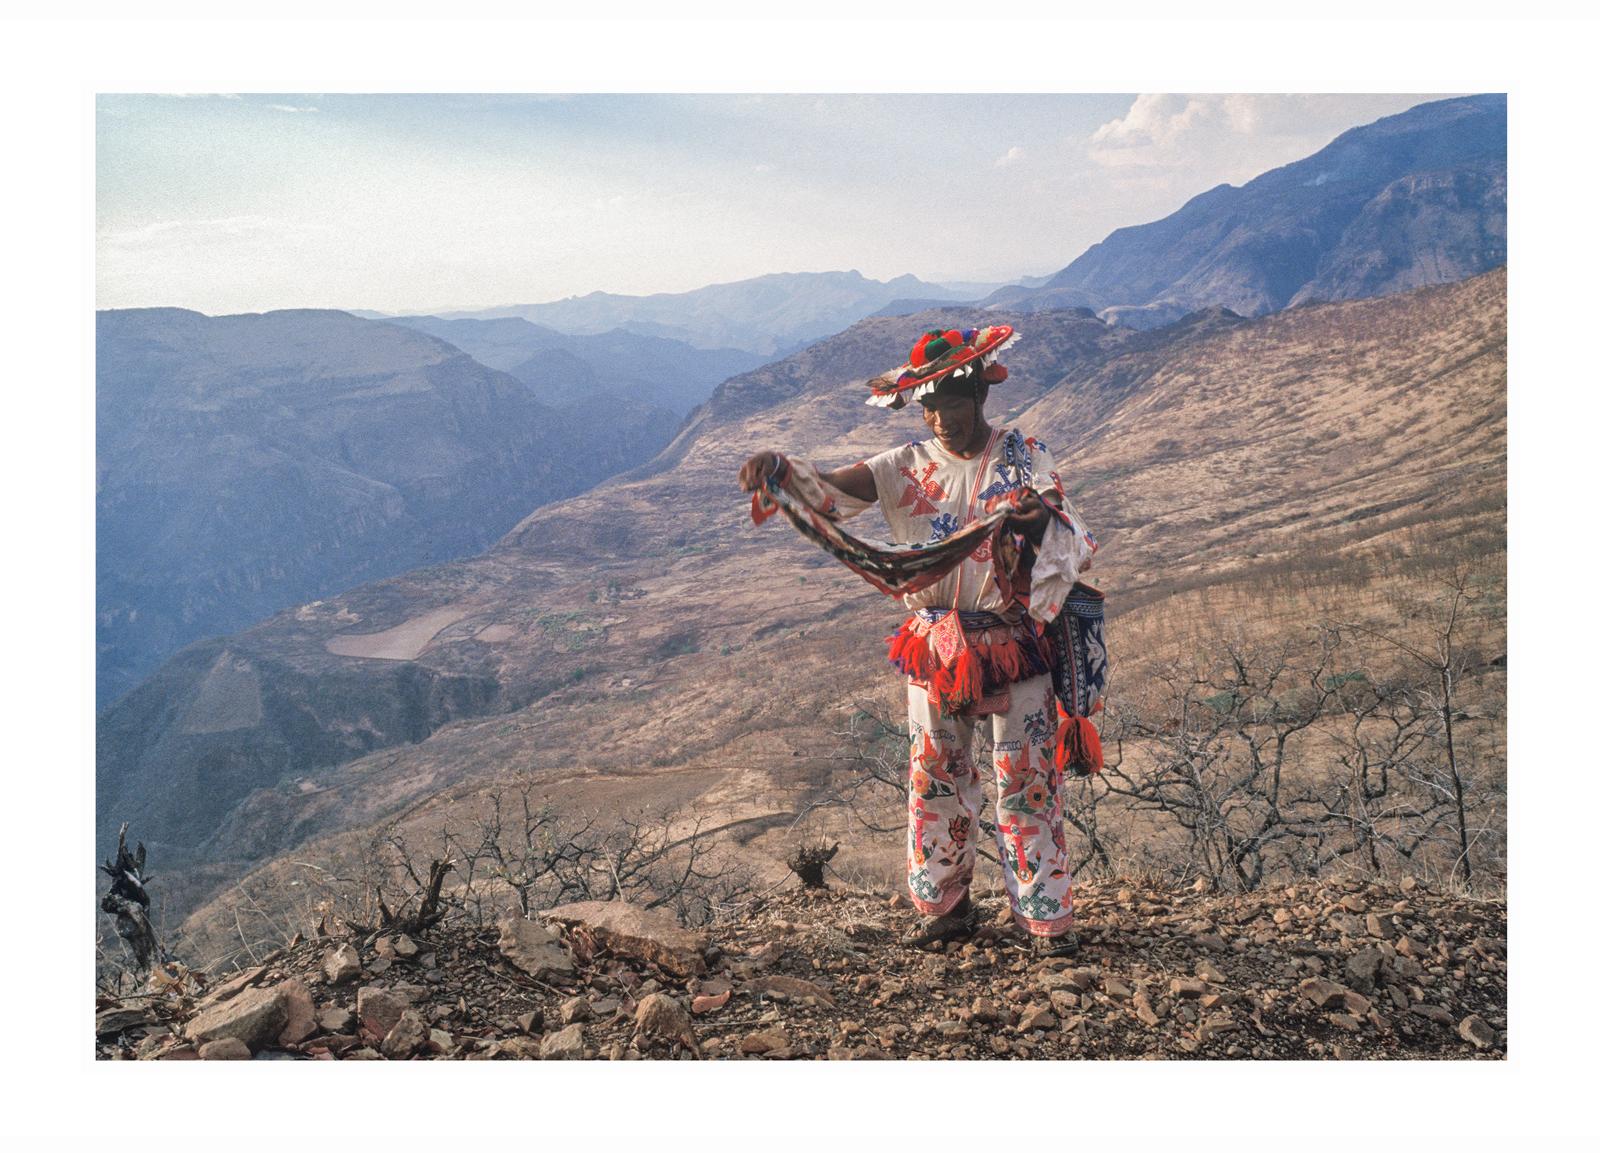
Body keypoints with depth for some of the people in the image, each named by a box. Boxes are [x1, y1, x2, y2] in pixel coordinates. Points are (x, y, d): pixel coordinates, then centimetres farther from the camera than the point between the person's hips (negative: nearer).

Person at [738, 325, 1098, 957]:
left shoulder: (1023, 455, -3)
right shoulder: (909, 466, 2)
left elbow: (1074, 544, -8)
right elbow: (830, 494, -10)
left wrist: (1045, 514, -31)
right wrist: (779, 468, -30)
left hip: (1014, 647, -2)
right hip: (933, 649, 3)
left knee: (1025, 782, 2)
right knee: (935, 779, 10)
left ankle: (1047, 918, 14)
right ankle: (946, 906, 25)